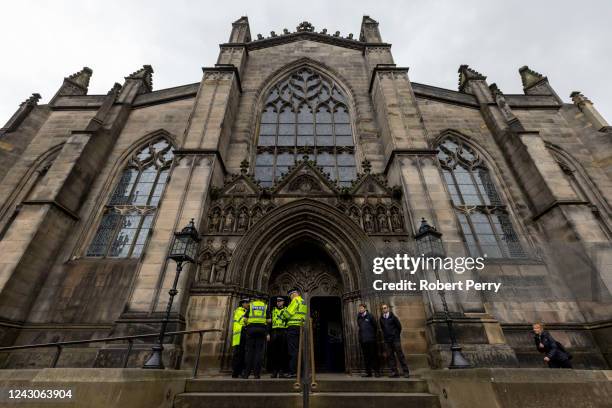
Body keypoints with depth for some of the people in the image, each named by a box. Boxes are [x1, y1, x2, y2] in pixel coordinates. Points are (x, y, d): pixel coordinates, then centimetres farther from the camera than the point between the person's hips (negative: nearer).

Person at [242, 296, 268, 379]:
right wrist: (268, 333, 13)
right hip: (262, 328, 0)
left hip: (251, 328, 0)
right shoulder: (266, 306, 13)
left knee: (249, 350, 6)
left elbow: (246, 319, 6)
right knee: (259, 351, 2)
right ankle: (256, 373, 1)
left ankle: (246, 373, 7)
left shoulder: (250, 305, 13)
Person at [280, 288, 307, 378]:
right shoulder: (304, 303, 22)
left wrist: (282, 315, 8)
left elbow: (288, 312, -11)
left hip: (294, 327, -9)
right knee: (298, 350, 12)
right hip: (301, 327, 9)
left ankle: (293, 372, -8)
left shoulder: (296, 300, -5)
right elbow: (305, 316, 19)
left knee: (293, 350, -7)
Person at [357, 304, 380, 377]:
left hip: (371, 339, -4)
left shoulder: (369, 316, -3)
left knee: (374, 356, 1)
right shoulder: (359, 317, 8)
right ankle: (368, 372, 17)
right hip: (363, 340, 4)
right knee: (366, 357, 9)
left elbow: (375, 326, 2)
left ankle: (377, 371, 10)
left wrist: (372, 335, 7)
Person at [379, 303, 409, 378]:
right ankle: (394, 372, 11)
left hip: (395, 339, -4)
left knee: (400, 355, -1)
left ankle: (406, 372, 7)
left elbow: (399, 326, 1)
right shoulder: (381, 319, 4)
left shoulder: (393, 317, -7)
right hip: (387, 340, 4)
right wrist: (385, 335, 13)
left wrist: (397, 335, 8)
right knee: (390, 356, 5)